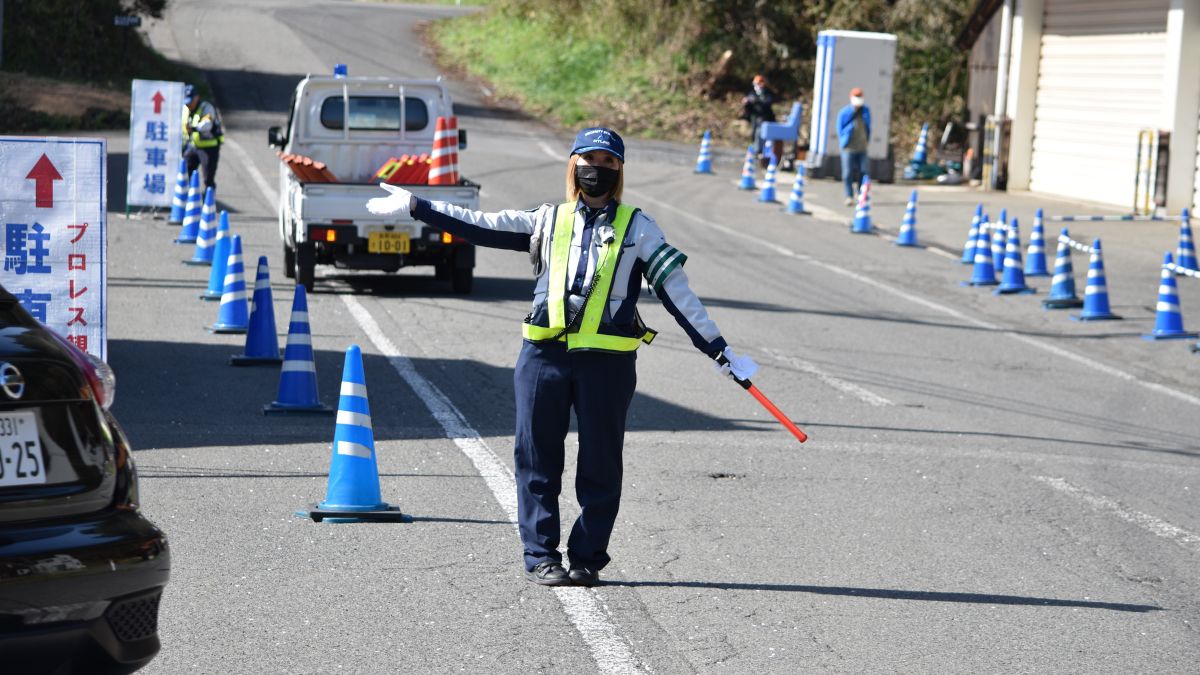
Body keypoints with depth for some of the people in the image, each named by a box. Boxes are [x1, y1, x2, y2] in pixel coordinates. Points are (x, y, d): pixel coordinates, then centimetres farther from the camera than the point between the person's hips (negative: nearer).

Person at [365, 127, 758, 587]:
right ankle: (541, 556, 8)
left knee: (600, 464, 2)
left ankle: (587, 558, 11)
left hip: (608, 360, -1)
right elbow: (481, 226, 13)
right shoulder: (548, 221, 14)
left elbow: (676, 291, 8)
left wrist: (718, 350, 4)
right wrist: (416, 207, 10)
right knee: (537, 459, 1)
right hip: (545, 354, 1)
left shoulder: (637, 227, 10)